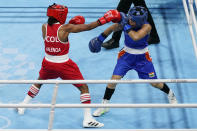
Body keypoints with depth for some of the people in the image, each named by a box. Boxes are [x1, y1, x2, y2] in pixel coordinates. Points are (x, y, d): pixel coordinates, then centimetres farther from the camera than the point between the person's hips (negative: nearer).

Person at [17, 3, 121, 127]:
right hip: (64, 65, -5)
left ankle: (23, 106, 39)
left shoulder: (44, 27, -6)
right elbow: (88, 27, -17)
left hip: (48, 63, 5)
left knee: (39, 82, 32)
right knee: (84, 88, 4)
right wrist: (104, 19, -11)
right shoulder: (65, 28, -18)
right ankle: (88, 118, -1)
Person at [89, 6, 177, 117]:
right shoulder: (126, 21, -18)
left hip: (142, 57, -2)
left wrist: (126, 25, -39)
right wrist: (100, 39, 6)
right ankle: (104, 105, 4)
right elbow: (112, 28, 1)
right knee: (115, 78, -11)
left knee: (154, 82, 6)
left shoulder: (147, 27, -26)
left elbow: (135, 37, -44)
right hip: (127, 55, 2)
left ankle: (170, 94, 37)